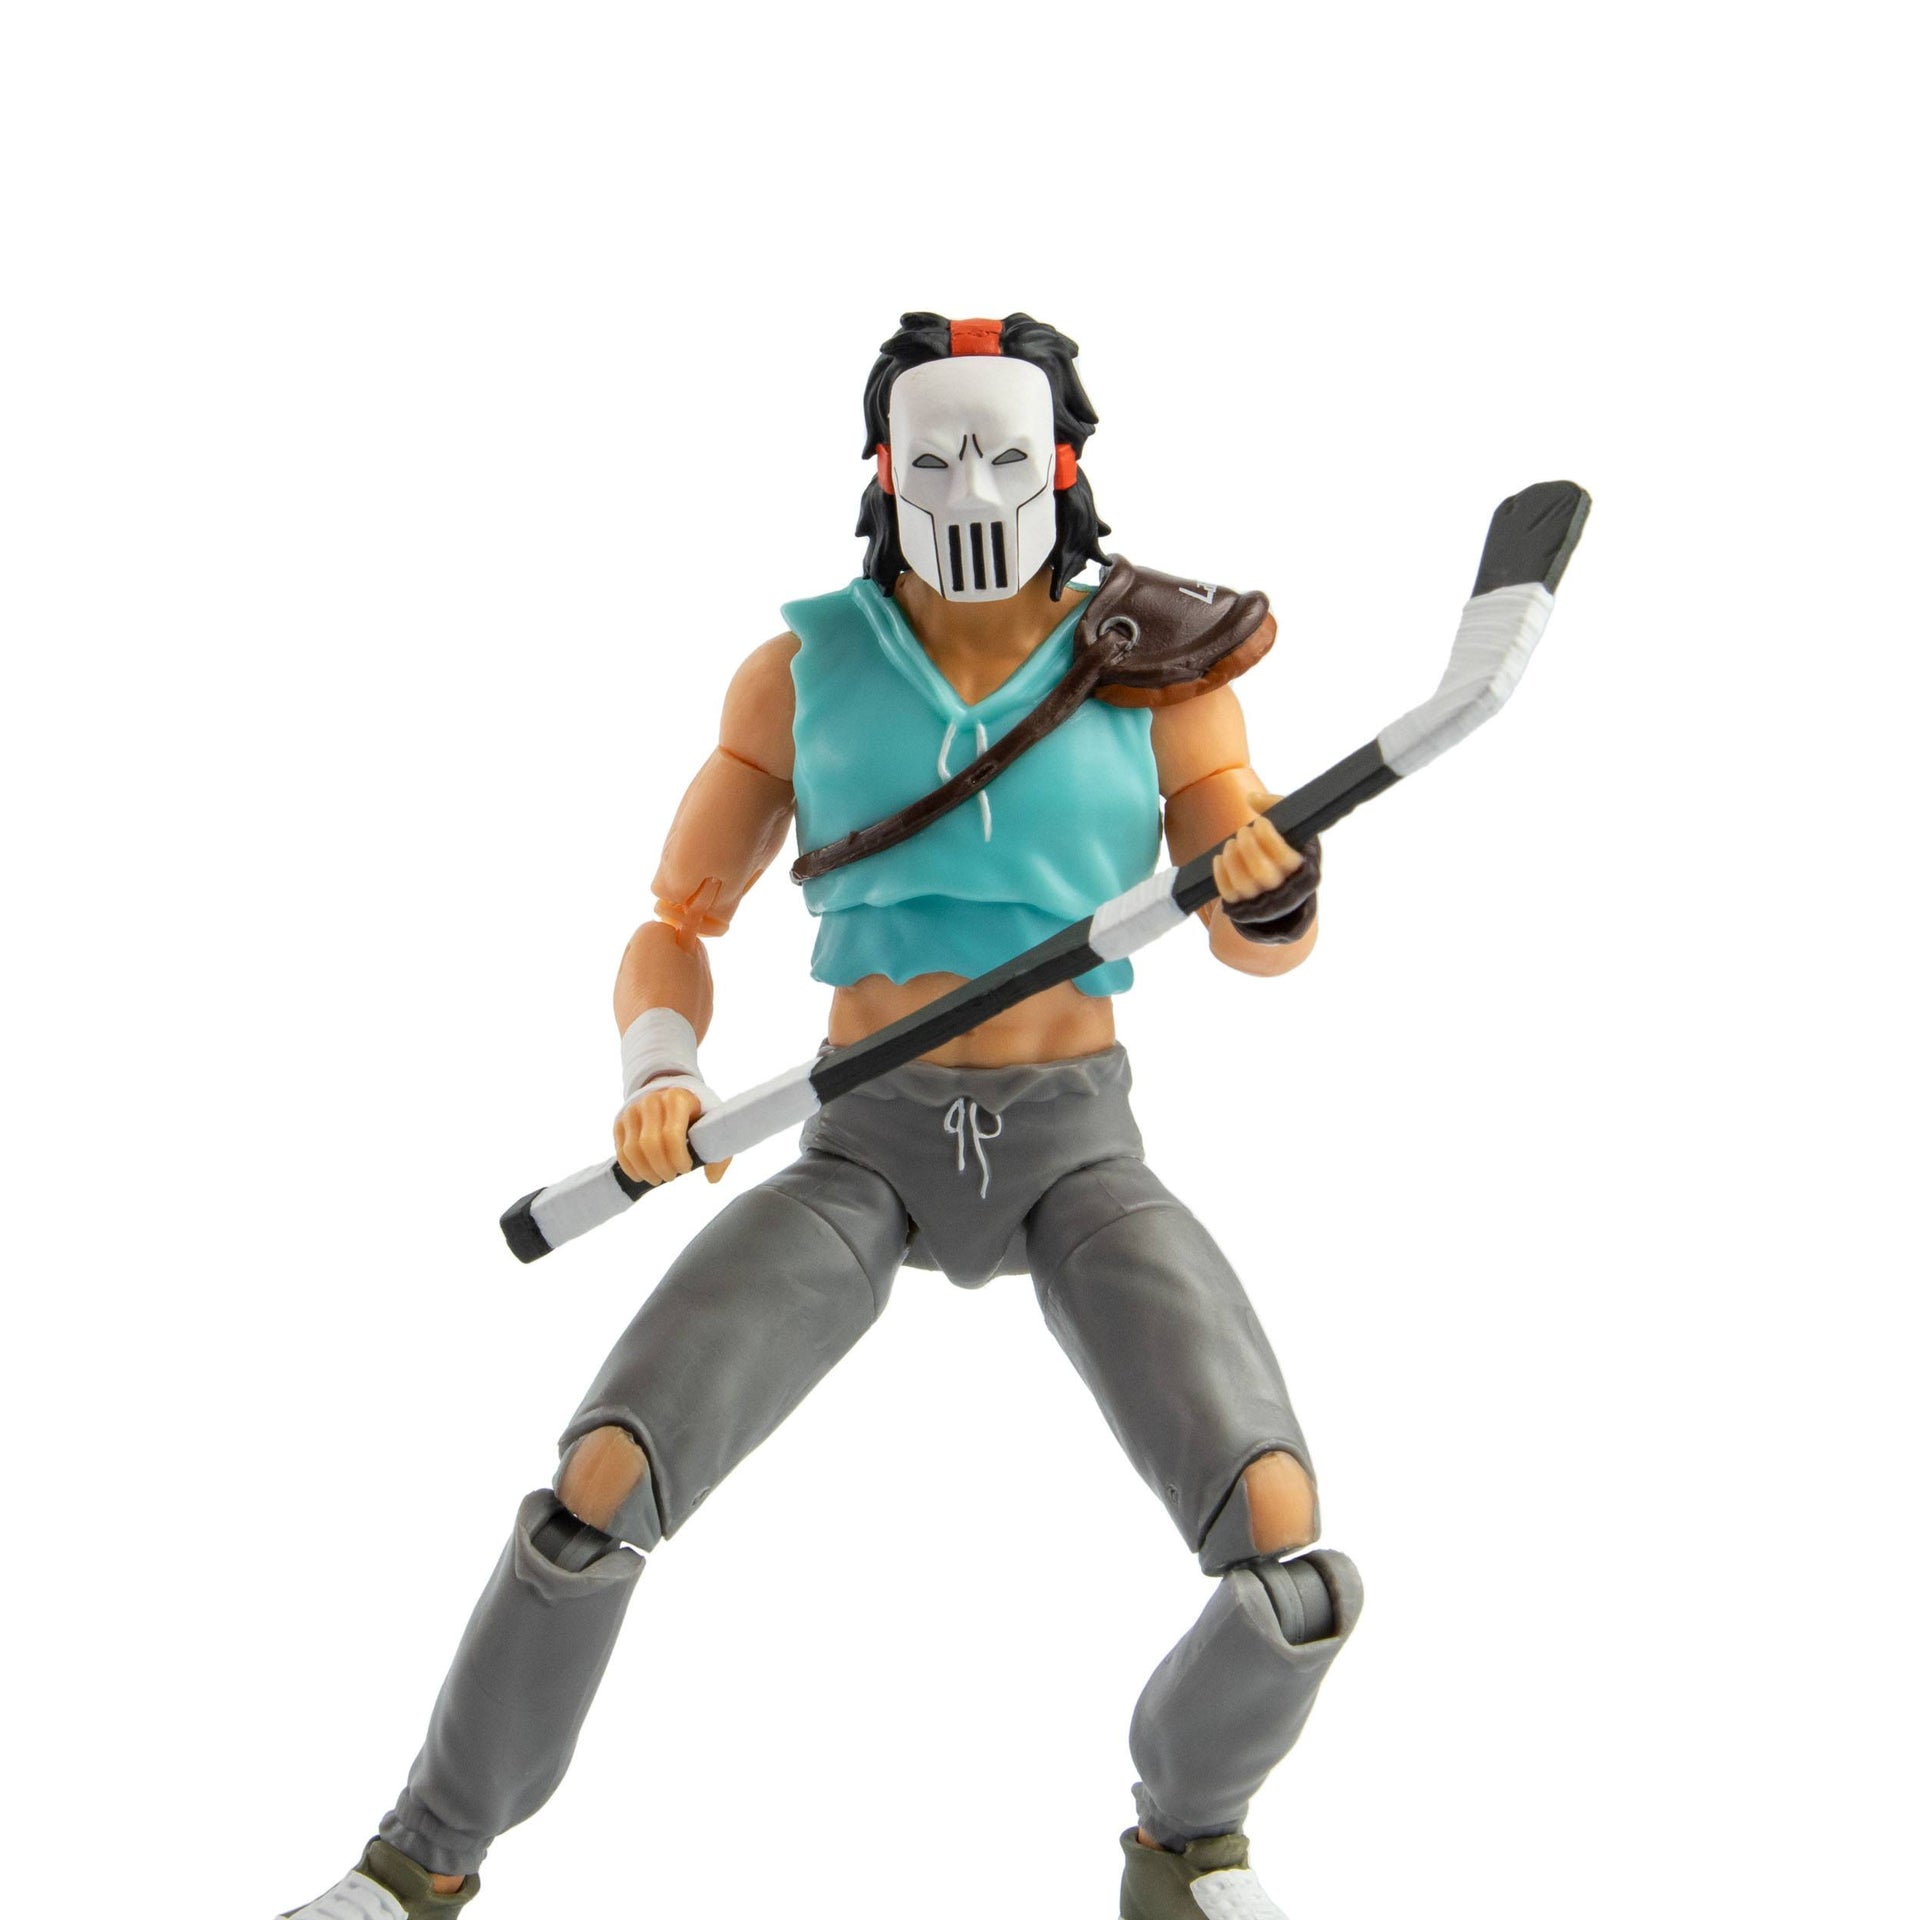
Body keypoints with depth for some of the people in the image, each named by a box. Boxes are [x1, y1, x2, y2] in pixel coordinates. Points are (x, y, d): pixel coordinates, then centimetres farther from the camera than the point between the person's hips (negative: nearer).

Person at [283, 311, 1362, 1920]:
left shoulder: (1153, 665, -2)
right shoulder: (804, 669, 0)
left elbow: (1267, 941, -1)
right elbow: (675, 932, 4)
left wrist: (1275, 888, -27)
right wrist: (658, 1080, -19)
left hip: (1078, 1155, 0)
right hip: (867, 1151, 0)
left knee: (1290, 1562, -21)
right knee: (594, 1499, -20)